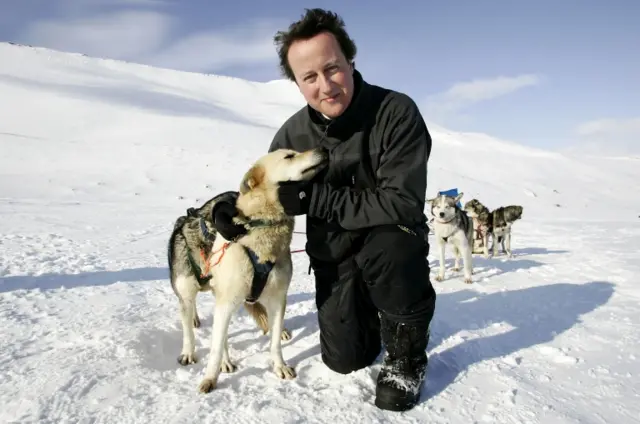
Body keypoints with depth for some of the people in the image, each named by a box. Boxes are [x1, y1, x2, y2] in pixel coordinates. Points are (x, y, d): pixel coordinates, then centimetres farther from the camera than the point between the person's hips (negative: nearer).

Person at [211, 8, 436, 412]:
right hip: (333, 253, 3)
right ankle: (367, 309, 36)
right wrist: (236, 208, -17)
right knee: (346, 359, 1)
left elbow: (403, 204, -31)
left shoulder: (397, 112, -23)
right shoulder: (292, 135, -9)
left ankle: (407, 353, -8)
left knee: (388, 249, -38)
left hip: (393, 240, -3)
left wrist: (313, 198, -32)